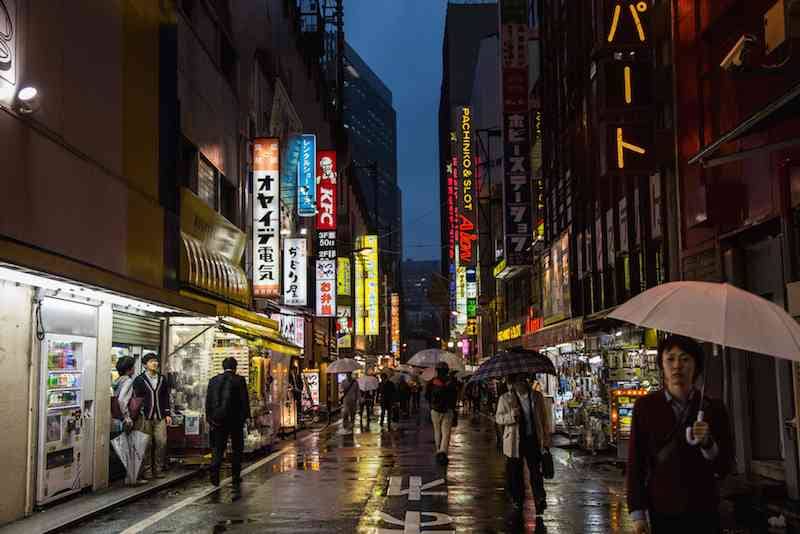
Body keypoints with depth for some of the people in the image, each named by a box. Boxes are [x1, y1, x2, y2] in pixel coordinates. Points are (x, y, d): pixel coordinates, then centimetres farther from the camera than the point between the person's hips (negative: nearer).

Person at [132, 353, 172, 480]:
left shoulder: (162, 379, 13)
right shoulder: (139, 380, 1)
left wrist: (168, 414, 11)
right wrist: (138, 416, -7)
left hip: (160, 417, 3)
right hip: (145, 417, -3)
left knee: (161, 442, -1)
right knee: (146, 444, -1)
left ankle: (158, 469, 9)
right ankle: (147, 470, 7)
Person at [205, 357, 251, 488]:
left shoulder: (213, 380, 5)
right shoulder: (239, 380, -5)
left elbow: (208, 401, 6)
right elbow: (245, 400, -7)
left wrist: (210, 419, 10)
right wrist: (245, 417, 1)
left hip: (218, 420, 2)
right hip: (235, 420, -2)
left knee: (218, 448, 8)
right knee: (237, 449, 10)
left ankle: (214, 472, -11)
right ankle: (236, 478, 11)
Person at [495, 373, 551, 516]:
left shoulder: (537, 397, 6)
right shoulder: (505, 399, 1)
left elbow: (544, 418, 11)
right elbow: (498, 418, 1)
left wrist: (546, 439, 9)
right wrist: (511, 416, -21)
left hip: (533, 439, 0)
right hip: (514, 441, 0)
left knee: (536, 471, -7)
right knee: (515, 472, 7)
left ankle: (540, 501, -6)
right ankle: (517, 500, 24)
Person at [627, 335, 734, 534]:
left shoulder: (713, 409, -1)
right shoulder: (645, 406, -5)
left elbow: (724, 468, 1)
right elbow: (635, 462, -2)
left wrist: (708, 443, -18)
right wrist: (637, 514, -5)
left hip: (703, 511, 1)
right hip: (662, 512, -1)